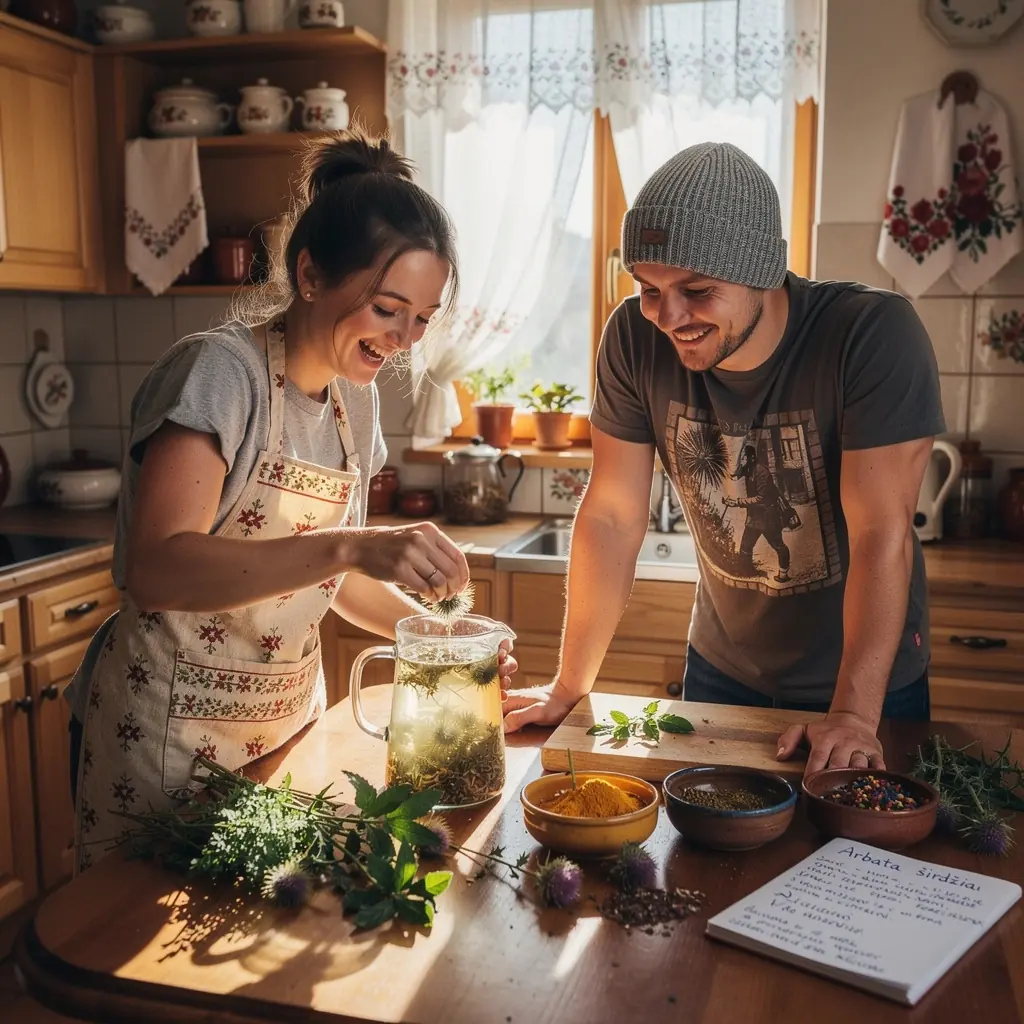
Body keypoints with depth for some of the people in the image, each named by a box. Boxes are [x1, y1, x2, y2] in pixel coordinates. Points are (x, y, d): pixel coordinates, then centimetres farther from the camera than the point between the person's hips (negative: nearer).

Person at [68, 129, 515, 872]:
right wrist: (353, 547, -42)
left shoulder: (355, 394, 3)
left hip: (289, 718, 7)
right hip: (168, 734, -7)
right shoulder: (220, 372, -20)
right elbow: (156, 569, -33)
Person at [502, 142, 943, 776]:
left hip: (867, 679, -3)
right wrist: (569, 688, -11)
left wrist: (855, 714, -30)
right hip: (721, 671, 3)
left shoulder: (875, 335, -26)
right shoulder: (636, 338, -16)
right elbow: (612, 517, -12)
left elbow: (882, 535, -27)